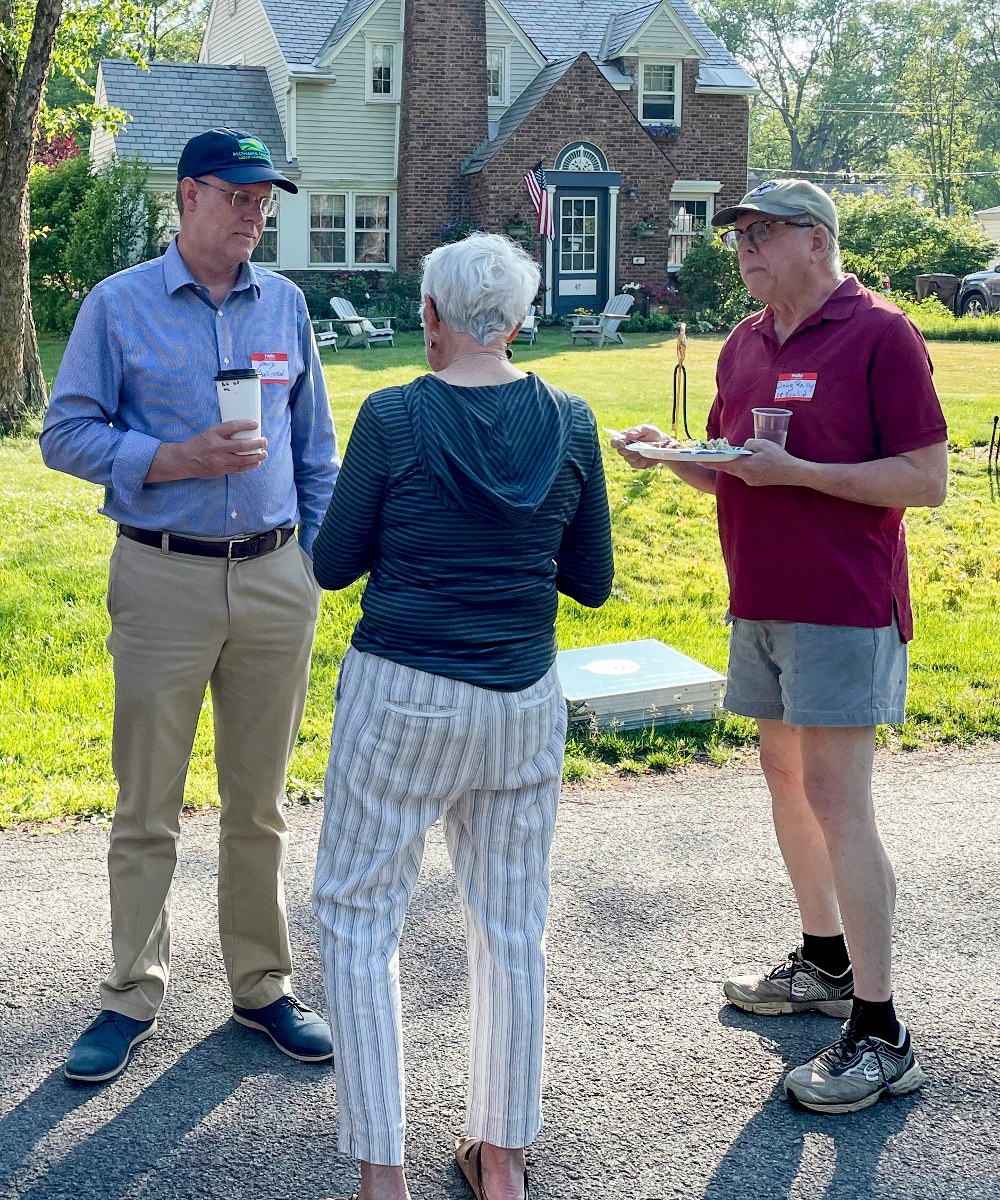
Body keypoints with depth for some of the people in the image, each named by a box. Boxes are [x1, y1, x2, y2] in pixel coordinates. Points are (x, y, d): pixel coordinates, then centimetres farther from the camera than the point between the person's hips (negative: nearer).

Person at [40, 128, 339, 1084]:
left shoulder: (284, 303, 10)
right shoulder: (119, 305, 0)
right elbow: (64, 434, -2)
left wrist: (315, 555, 10)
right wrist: (175, 460, -15)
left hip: (276, 581, 3)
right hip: (163, 581, -3)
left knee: (258, 804, 11)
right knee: (147, 807, 4)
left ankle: (262, 985, 24)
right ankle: (133, 995, 18)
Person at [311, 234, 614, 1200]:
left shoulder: (395, 416, -11)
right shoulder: (569, 422, -2)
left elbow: (333, 564, -3)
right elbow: (591, 582, 5)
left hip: (402, 700, -3)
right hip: (523, 703, 4)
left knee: (358, 916, 9)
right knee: (511, 926, 14)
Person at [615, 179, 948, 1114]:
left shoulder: (880, 335, -10)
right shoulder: (743, 345, 12)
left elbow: (927, 481, -14)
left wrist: (795, 470, -20)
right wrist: (670, 453, 0)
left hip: (843, 610, -8)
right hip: (759, 605, 8)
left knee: (835, 800, -9)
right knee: (784, 775, 14)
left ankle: (879, 1037, -1)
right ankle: (826, 963, 32)